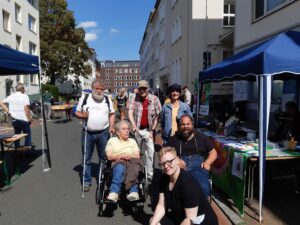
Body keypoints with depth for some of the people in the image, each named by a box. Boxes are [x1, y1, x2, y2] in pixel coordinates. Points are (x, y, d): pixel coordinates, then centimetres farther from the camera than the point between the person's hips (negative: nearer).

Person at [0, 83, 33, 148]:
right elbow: (26, 108, -16)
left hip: (14, 119, 6)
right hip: (23, 119, -5)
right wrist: (29, 118, -11)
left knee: (16, 134, 18)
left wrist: (8, 111, 4)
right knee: (27, 134, 5)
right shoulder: (25, 96, -9)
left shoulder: (11, 96, 8)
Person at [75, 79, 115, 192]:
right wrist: (83, 115, -17)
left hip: (103, 133, 1)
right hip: (87, 133, 0)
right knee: (86, 158, 7)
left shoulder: (107, 99, 4)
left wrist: (111, 127, -3)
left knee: (104, 157, 10)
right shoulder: (84, 98, 0)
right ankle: (86, 181, 20)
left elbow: (112, 114, 9)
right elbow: (77, 112, 5)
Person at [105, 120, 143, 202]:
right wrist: (121, 156, -9)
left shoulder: (132, 141, 29)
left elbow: (137, 156, 14)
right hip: (118, 163, -1)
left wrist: (130, 156, -8)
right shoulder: (112, 140, 23)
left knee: (135, 162, -37)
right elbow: (109, 156, 8)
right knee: (120, 167, -39)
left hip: (131, 162, 1)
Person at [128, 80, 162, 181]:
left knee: (150, 151, -3)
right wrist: (134, 126, -26)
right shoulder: (134, 98, -6)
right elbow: (130, 113, -13)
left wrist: (153, 129, -4)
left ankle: (149, 173, 9)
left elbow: (157, 115, -2)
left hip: (148, 129, 0)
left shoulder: (154, 99, -6)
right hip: (137, 129, 1)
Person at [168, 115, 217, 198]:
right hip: (180, 167, 0)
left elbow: (213, 152, 19)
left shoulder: (201, 137, 19)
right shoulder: (174, 139, 17)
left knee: (204, 187, -31)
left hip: (198, 167, 1)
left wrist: (207, 163, -1)